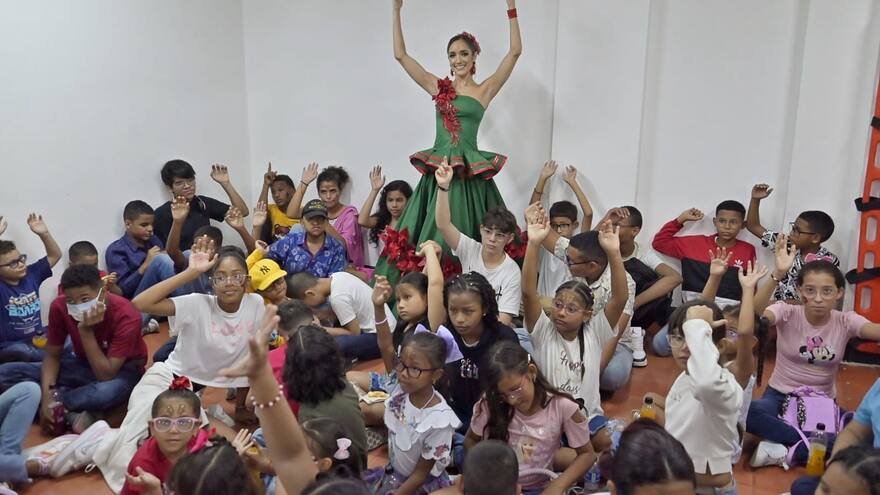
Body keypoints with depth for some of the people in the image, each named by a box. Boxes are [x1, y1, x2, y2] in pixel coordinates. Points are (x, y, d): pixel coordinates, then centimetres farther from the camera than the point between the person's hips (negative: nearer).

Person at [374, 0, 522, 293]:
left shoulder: (485, 89, 6)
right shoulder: (438, 87, 12)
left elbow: (515, 51, 0)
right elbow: (400, 55, 11)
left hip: (469, 172, -2)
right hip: (437, 170, 3)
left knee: (463, 239, 1)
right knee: (429, 238, 3)